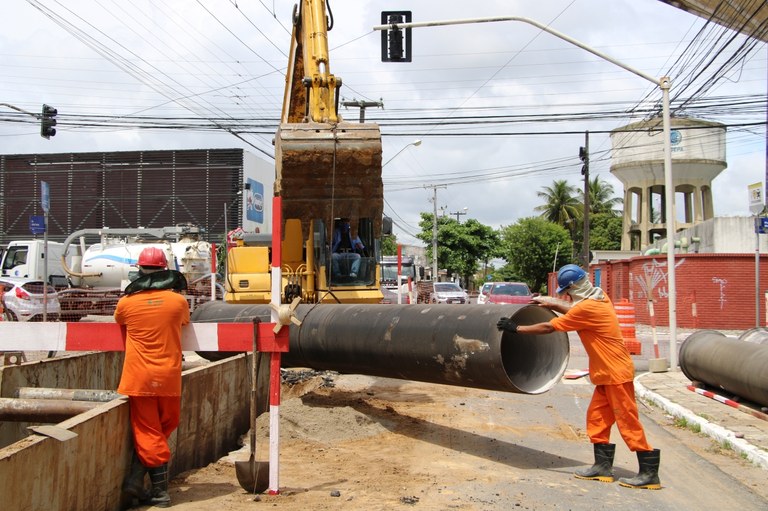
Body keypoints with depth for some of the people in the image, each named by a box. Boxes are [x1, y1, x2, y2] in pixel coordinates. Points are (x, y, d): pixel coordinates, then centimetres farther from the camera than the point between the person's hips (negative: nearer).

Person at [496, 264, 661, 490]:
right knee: (597, 418, 12)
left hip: (616, 374, -10)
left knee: (628, 423, -3)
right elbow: (575, 311, 27)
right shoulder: (598, 298, 5)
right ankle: (603, 465, 19)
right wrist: (552, 303, 23)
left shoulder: (587, 308, -22)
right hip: (607, 373, 10)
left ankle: (649, 473, 4)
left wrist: (517, 328, -8)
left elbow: (548, 327, -16)